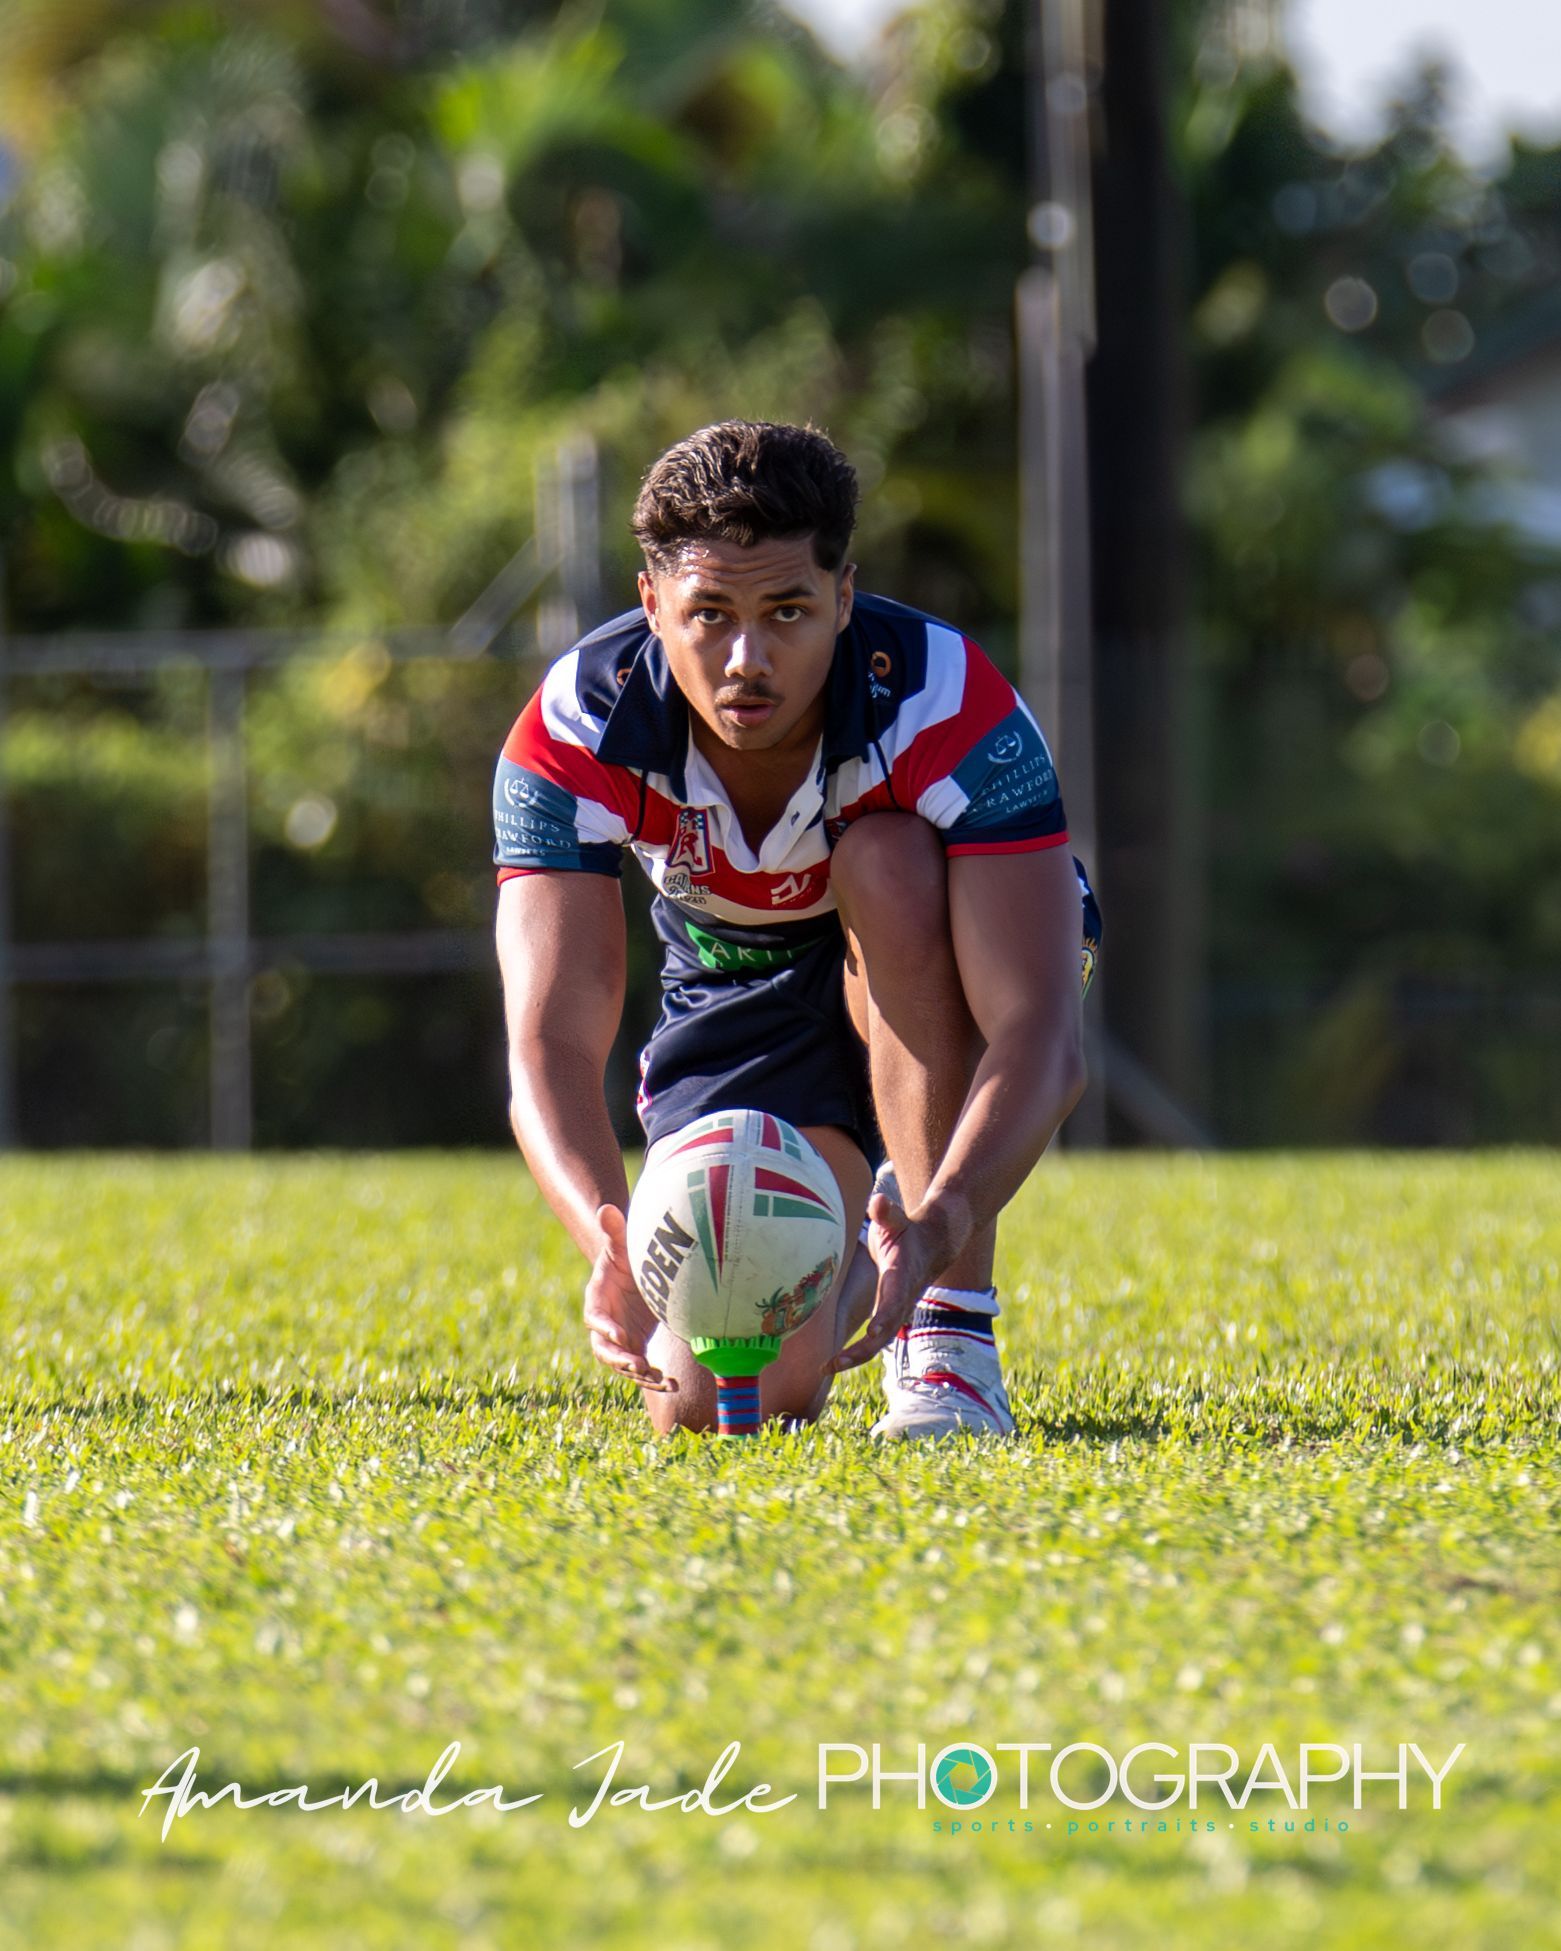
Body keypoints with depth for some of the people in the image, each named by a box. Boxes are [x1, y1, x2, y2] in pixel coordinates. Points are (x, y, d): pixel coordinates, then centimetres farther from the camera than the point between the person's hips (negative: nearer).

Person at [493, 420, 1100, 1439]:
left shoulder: (948, 703, -33)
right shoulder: (578, 729, -28)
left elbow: (1043, 1036, -41)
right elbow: (551, 1042, -35)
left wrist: (940, 1230, -59)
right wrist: (613, 1244, -56)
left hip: (934, 962, -1)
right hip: (738, 996, 2)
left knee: (889, 860, -37)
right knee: (708, 1403, -17)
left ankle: (950, 1324, -25)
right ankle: (848, 1257, 21)